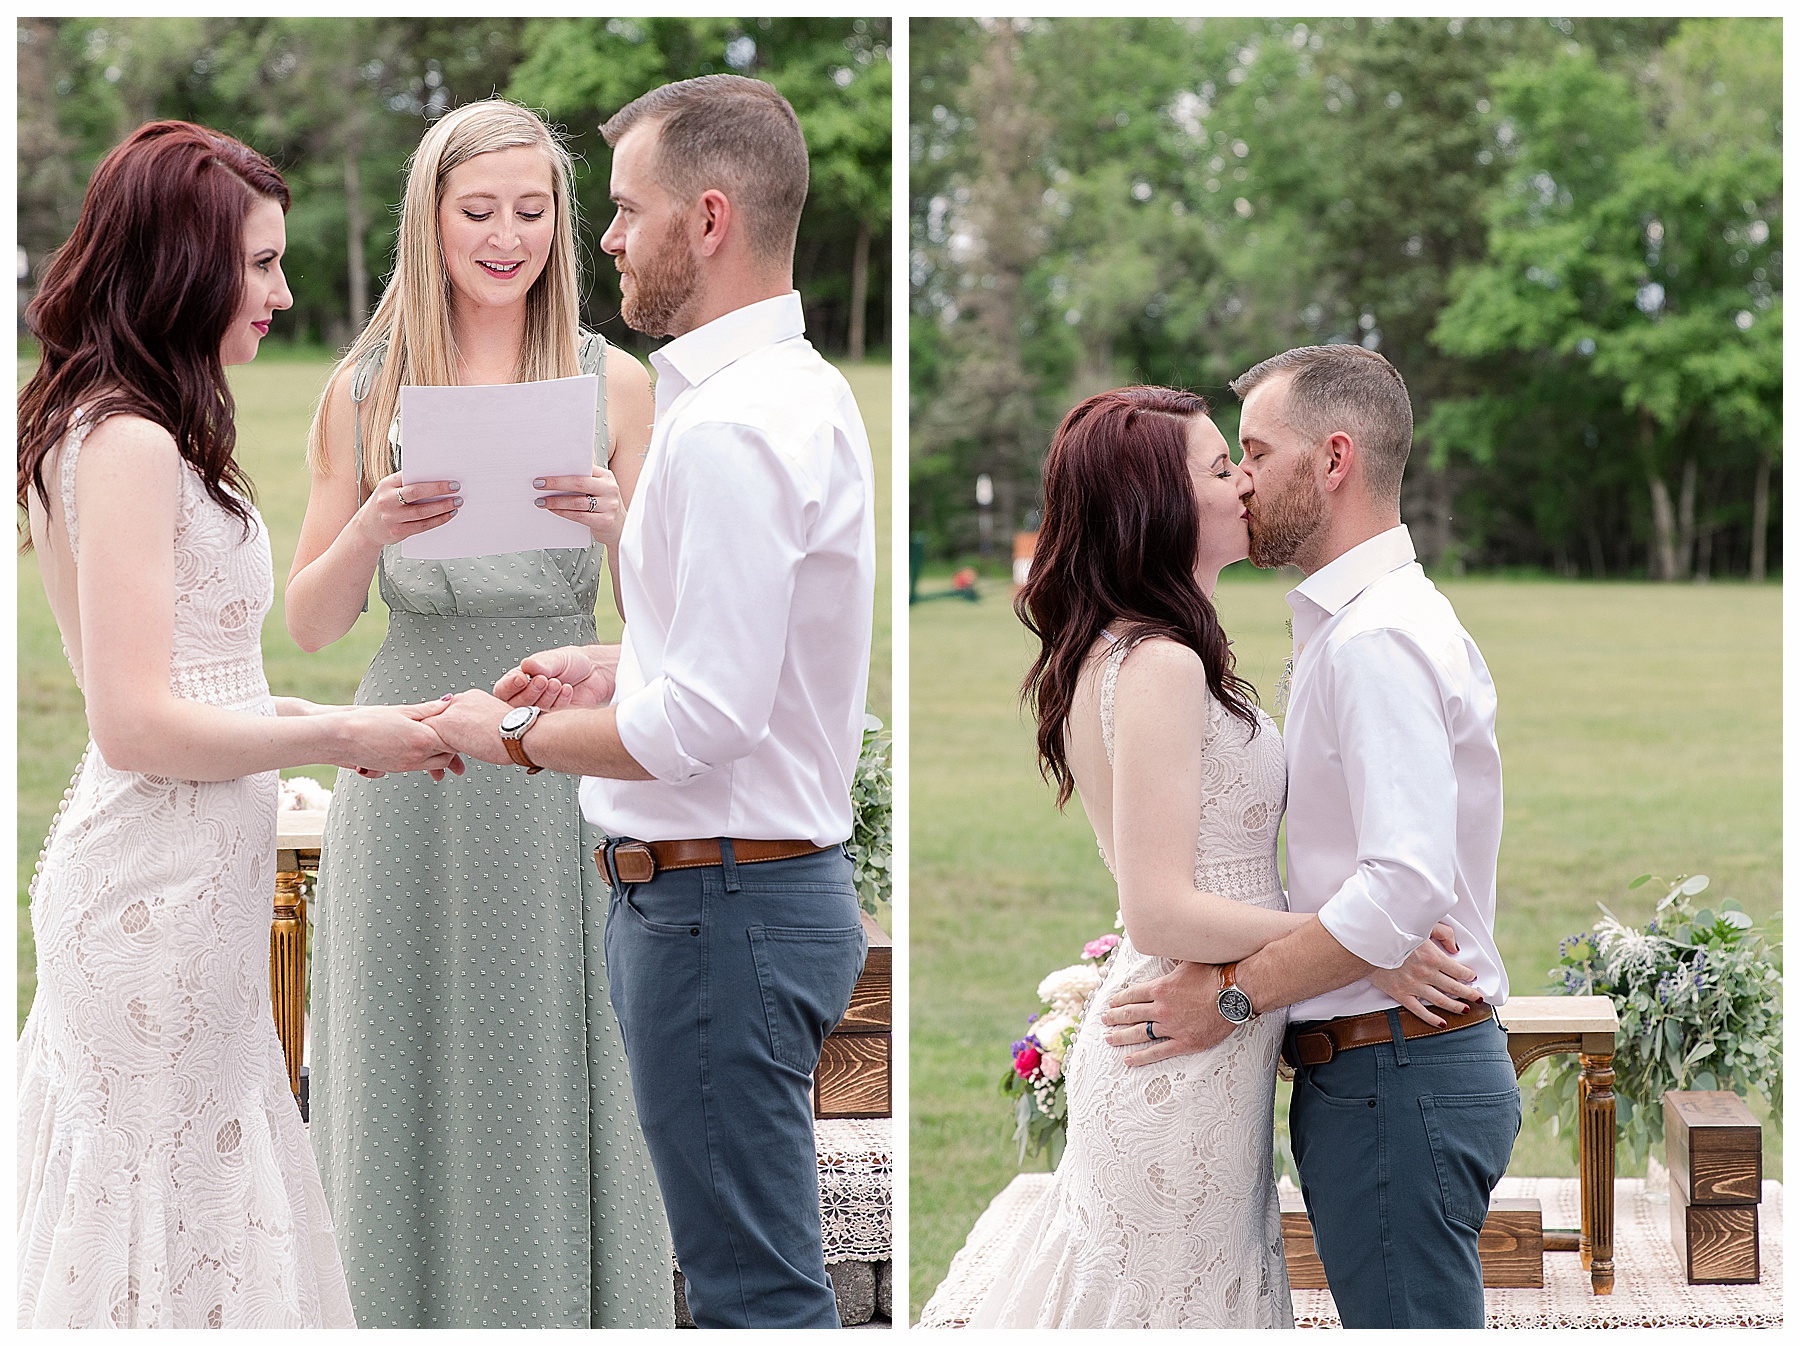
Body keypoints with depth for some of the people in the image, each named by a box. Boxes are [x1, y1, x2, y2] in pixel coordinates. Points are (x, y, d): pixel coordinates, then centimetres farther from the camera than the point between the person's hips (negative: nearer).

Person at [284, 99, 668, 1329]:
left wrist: (614, 522, -18)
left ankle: (576, 1316, 11)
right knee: (418, 1079, 3)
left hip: (569, 770, 0)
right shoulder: (366, 393, 3)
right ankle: (417, 1310, 13)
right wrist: (371, 530, -15)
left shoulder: (614, 383, 3)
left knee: (566, 1083, 1)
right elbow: (311, 625, 5)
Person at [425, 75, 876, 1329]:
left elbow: (704, 722, -25)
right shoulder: (800, 389, 12)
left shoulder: (729, 428, -21)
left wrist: (517, 735, -11)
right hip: (773, 884, 11)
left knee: (757, 1292, -5)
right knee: (758, 1272, 17)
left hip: (720, 904, -11)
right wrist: (615, 666, 13)